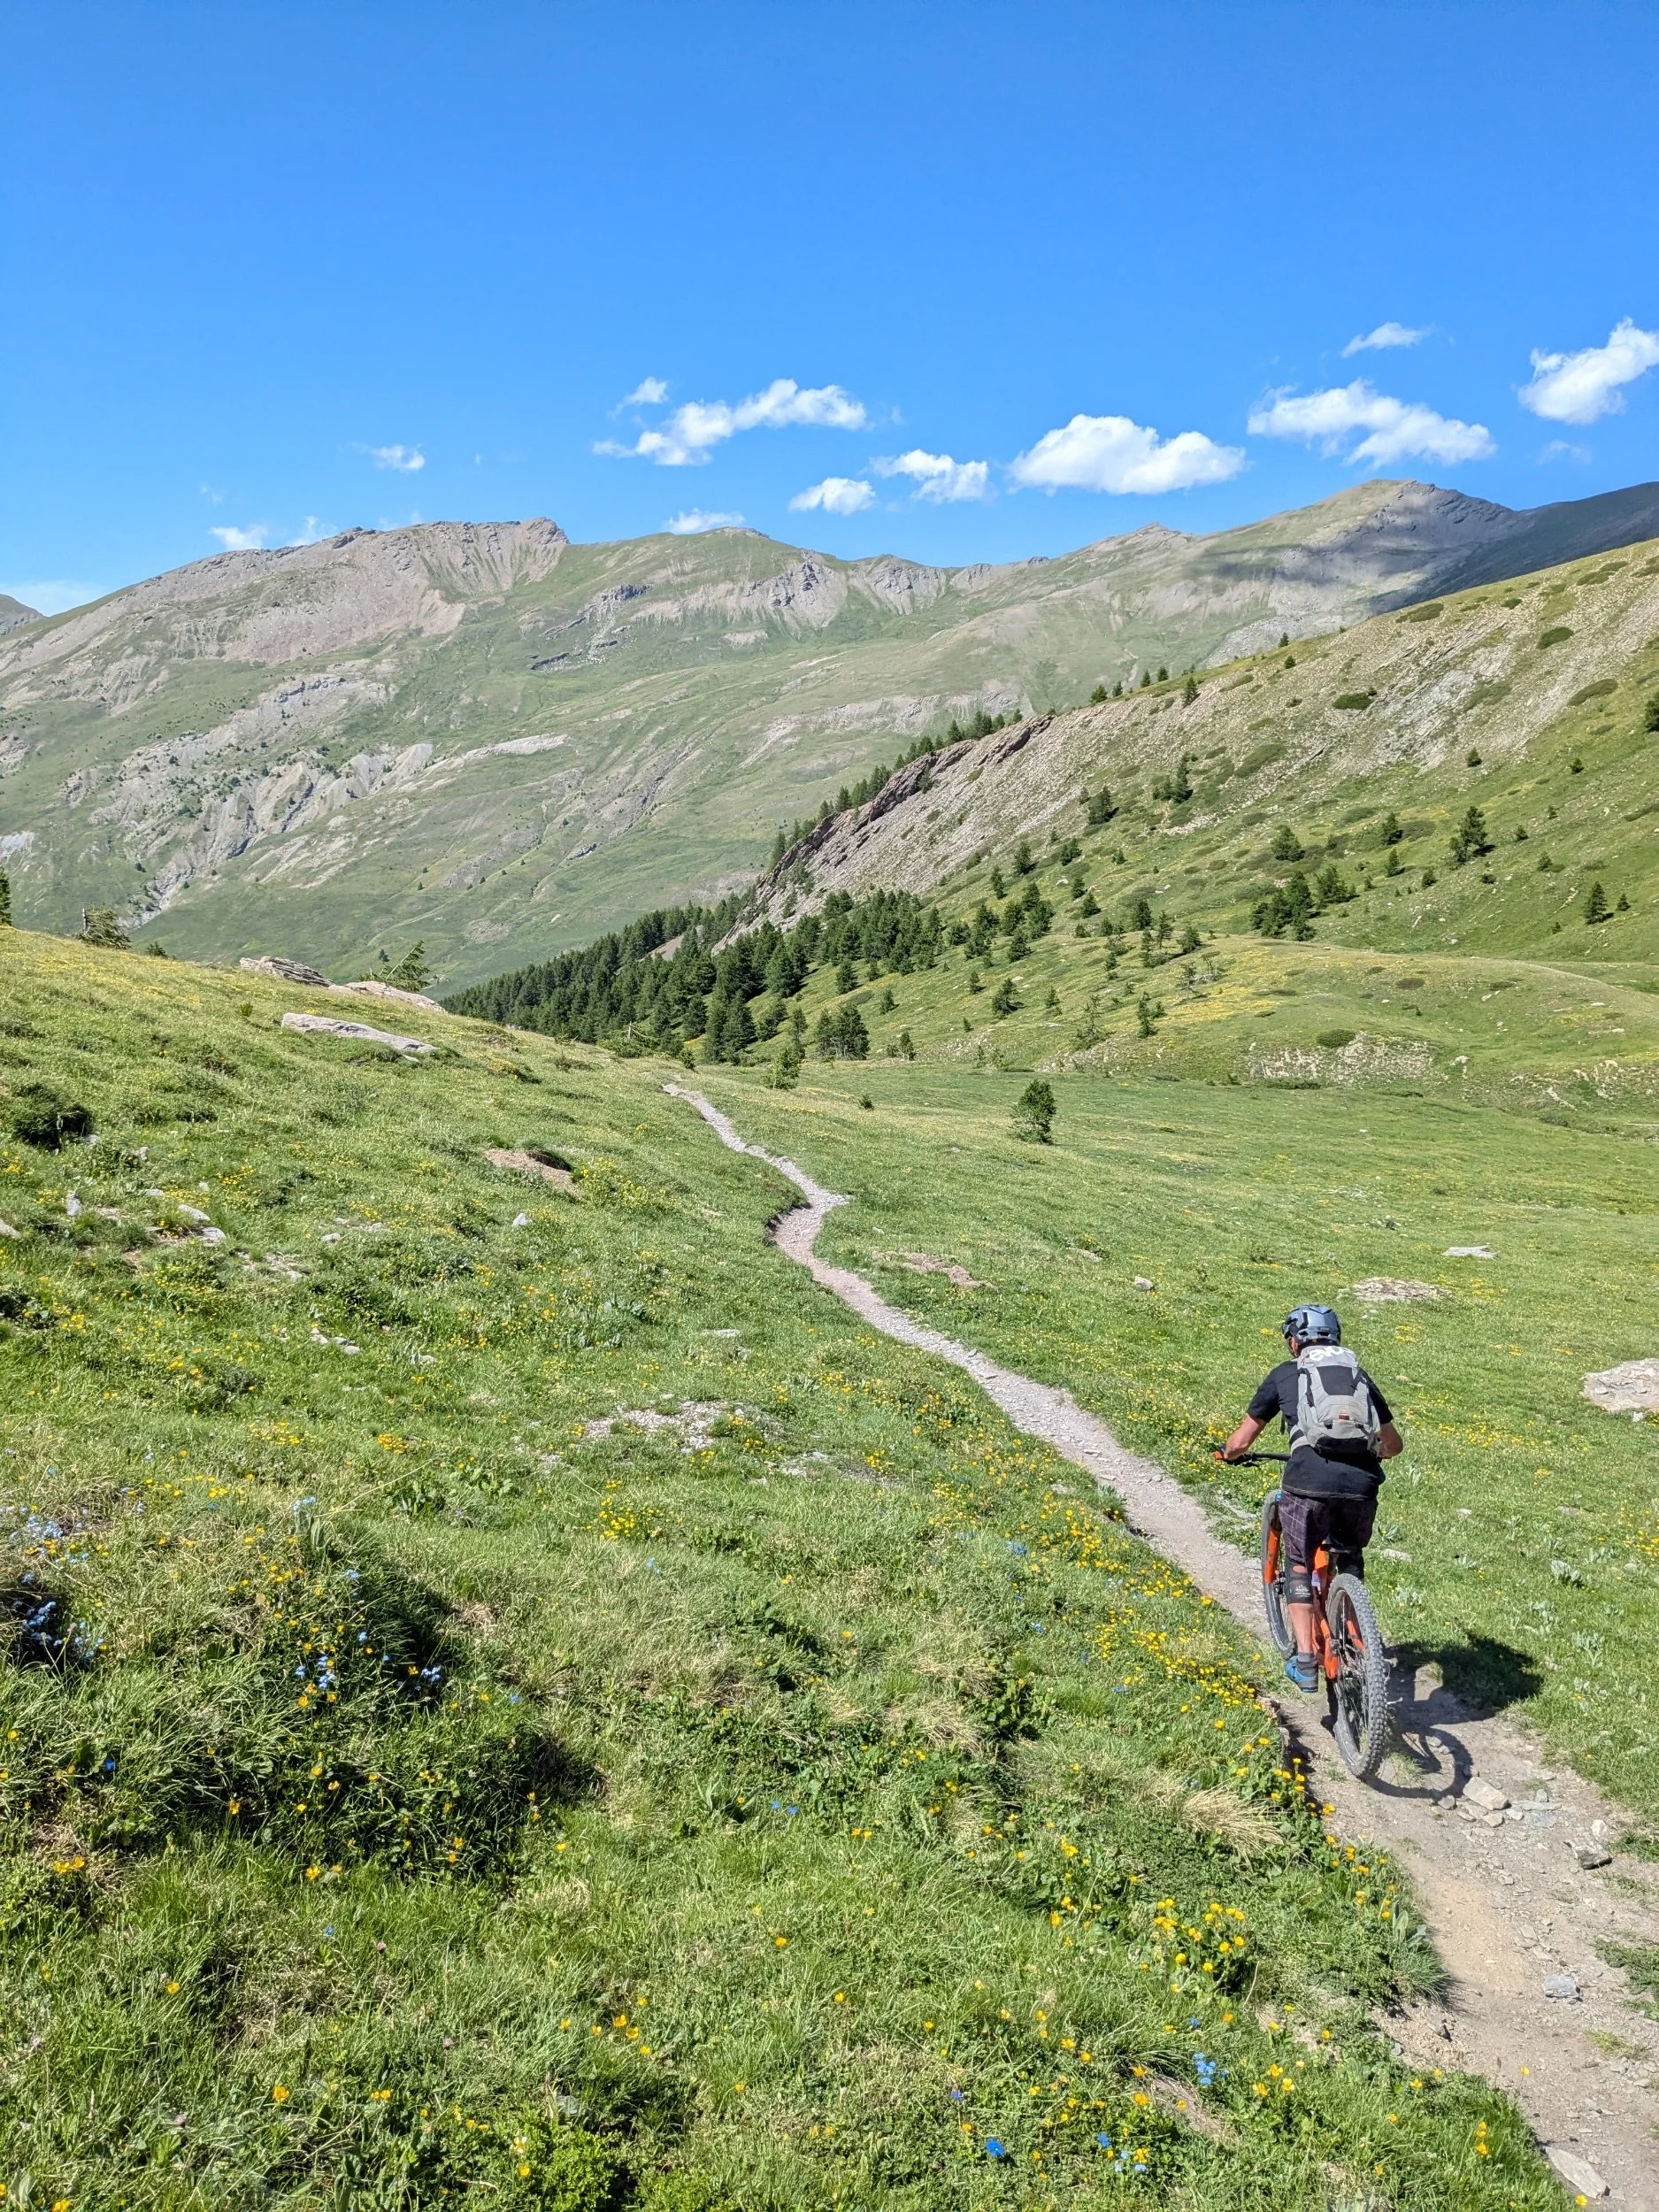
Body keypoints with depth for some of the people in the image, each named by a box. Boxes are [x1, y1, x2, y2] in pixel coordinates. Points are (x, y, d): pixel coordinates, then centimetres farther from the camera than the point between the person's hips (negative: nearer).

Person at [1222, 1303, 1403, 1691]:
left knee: (1299, 1564, 19)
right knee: (1351, 1560, 30)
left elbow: (1241, 1441, 20)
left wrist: (1228, 1453, 42)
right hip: (1361, 1485, 3)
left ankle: (1305, 1660, 11)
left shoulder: (1285, 1374, 17)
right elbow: (1394, 1444, 31)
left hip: (1308, 1484, -3)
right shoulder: (1357, 1373, 25)